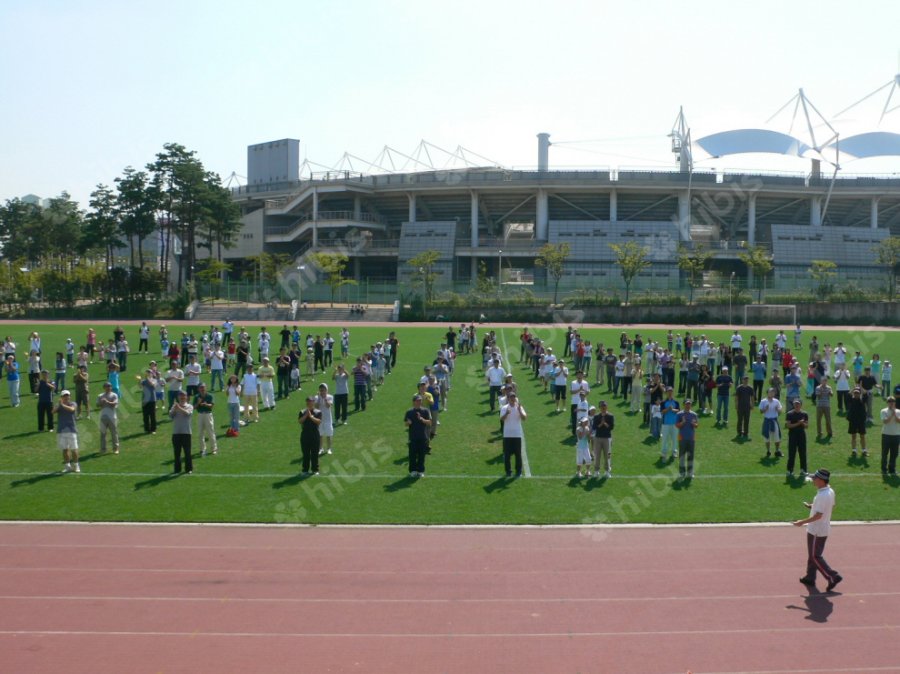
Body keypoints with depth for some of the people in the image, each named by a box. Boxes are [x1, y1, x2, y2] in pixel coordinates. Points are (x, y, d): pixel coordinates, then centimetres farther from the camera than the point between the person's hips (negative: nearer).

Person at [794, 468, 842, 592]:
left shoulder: (822, 496, -28)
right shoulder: (830, 491, 2)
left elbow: (818, 515, -28)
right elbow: (831, 507, 16)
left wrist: (802, 522, -21)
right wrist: (812, 506, 18)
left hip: (816, 531, -10)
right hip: (824, 529, 10)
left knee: (815, 556, 2)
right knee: (813, 554, 20)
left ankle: (833, 576, 1)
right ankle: (810, 577, 30)